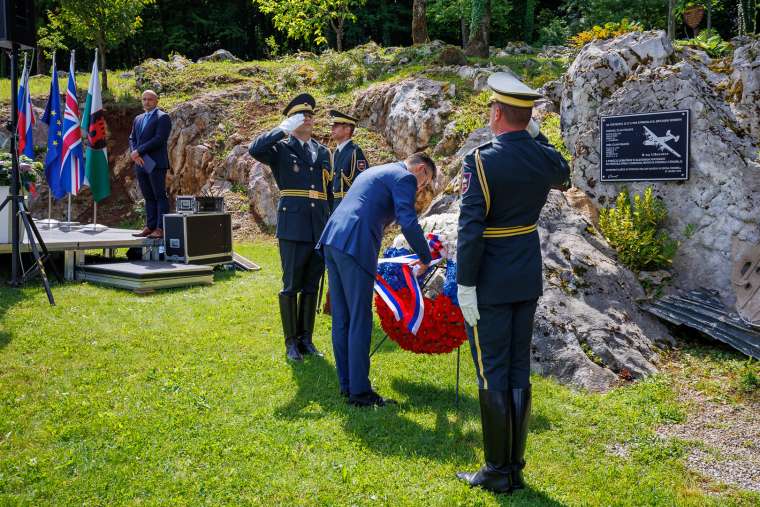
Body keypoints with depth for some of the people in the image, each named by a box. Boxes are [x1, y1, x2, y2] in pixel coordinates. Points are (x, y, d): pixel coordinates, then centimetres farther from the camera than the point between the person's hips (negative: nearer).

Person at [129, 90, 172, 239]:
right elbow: (132, 139, 18)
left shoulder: (162, 117, -3)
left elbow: (159, 139, -14)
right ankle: (150, 227, 11)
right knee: (148, 197, 9)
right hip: (141, 164, 7)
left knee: (160, 197, -6)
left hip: (156, 164, -7)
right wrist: (134, 153, -3)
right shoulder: (138, 119, 20)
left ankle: (161, 228, -8)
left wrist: (138, 151, -13)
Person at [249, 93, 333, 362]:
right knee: (291, 285, 0)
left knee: (311, 286, 10)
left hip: (320, 229, 5)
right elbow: (254, 149, -19)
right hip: (293, 226, -4)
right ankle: (291, 342, 9)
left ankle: (306, 338, 19)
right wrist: (284, 129, -17)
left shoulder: (323, 152, 16)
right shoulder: (281, 148, 2)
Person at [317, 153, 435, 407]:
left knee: (341, 319, 13)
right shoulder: (404, 178, 1)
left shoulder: (373, 171, 29)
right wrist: (425, 258, 1)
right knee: (360, 321, -3)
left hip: (332, 241, 9)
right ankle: (359, 391, 2)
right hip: (355, 247, -9)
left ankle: (346, 384, 21)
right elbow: (408, 223, -11)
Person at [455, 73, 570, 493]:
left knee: (492, 375, 2)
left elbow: (470, 229, -19)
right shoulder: (544, 157, 1)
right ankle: (515, 467, 22)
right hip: (528, 281, 6)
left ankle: (498, 471, 12)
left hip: (490, 285, -6)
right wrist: (536, 135, 21)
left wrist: (465, 285, -14)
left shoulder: (481, 159, -17)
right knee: (519, 372, 13)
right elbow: (561, 175, 28)